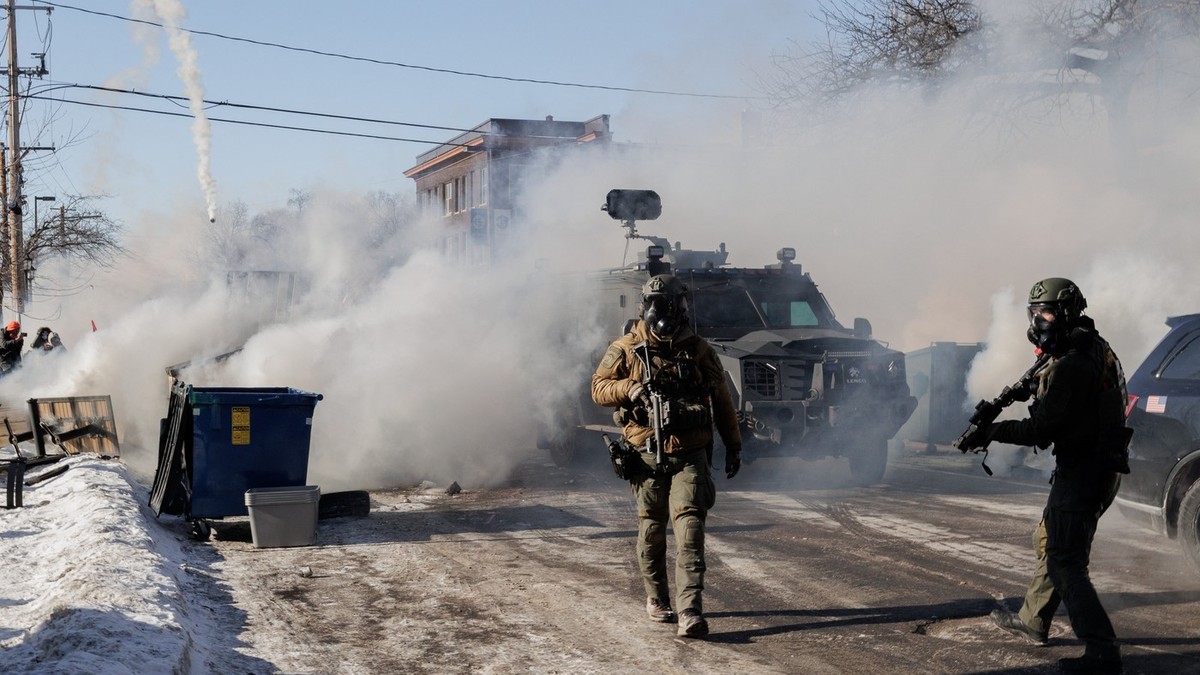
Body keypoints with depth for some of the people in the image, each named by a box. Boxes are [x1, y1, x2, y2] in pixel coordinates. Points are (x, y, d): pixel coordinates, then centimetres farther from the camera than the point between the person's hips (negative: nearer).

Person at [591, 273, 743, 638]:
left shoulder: (698, 350, 5)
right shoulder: (626, 349, 3)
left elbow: (721, 400, 13)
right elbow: (599, 387, 3)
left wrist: (733, 445, 15)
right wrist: (629, 389, -17)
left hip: (689, 454, -1)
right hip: (647, 455, 1)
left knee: (689, 526, -12)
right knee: (652, 529, 9)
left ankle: (690, 611, -17)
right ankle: (656, 597, 28)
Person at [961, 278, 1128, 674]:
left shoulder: (1071, 367, -22)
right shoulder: (1096, 350, 9)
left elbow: (1041, 430, -22)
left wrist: (992, 431, -12)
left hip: (1080, 473, -10)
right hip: (1099, 467, 10)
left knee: (1065, 563, -8)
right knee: (1049, 542, 24)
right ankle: (1032, 621, 37)